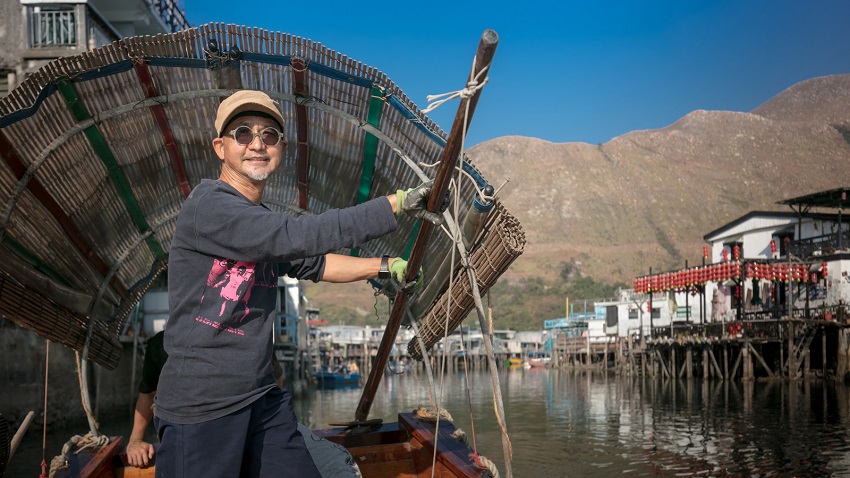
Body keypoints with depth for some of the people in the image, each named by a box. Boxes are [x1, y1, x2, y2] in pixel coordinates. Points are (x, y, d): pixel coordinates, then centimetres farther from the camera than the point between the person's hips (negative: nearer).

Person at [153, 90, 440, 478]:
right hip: (199, 408, -8)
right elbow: (298, 237, -25)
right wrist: (397, 203, -22)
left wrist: (385, 266, 13)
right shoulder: (207, 206, -16)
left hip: (262, 399, 8)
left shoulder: (260, 221, 13)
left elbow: (312, 263, 24)